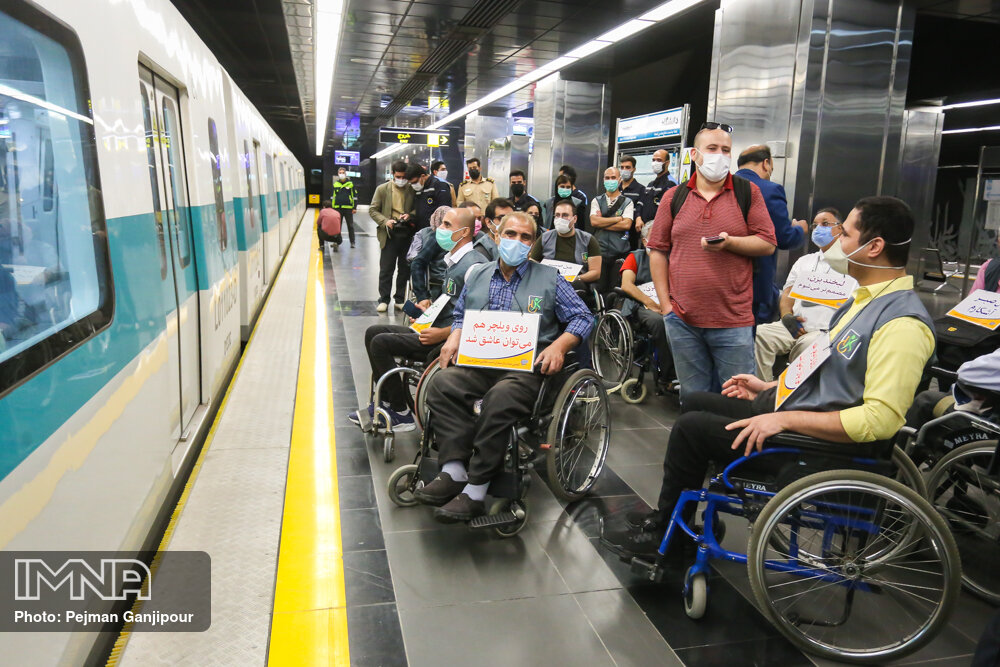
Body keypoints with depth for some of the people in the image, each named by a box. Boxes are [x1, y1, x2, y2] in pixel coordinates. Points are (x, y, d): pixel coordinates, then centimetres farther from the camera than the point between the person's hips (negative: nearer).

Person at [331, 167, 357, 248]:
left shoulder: (350, 184, 2)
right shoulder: (335, 184, 10)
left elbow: (354, 196, 2)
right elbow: (333, 197, 16)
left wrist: (355, 208, -3)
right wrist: (332, 208, 12)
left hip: (348, 208, -3)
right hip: (338, 208, 3)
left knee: (350, 226, 2)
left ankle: (352, 242, 8)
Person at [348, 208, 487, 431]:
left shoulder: (472, 265, -17)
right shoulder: (452, 260, 14)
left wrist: (442, 333, -24)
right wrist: (431, 304, 9)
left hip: (449, 339, -11)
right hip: (433, 329, 11)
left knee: (381, 343, -17)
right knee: (374, 332, 9)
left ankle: (401, 414, -6)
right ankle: (385, 402, 11)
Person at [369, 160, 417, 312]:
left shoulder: (412, 190, 4)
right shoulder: (382, 189, 4)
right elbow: (372, 210, 4)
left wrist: (410, 215, -11)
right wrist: (385, 221, -11)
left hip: (407, 233, 1)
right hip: (390, 233, -1)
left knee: (405, 268, 8)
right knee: (386, 268, 0)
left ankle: (400, 299, 19)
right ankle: (384, 300, 10)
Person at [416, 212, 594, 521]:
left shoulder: (549, 278, 12)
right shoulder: (477, 275, 21)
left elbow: (583, 317, 9)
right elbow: (461, 316, 27)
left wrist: (559, 346, -9)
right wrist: (454, 336, 4)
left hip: (527, 367, -3)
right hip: (477, 362, 4)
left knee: (500, 399, -36)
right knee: (443, 383, -28)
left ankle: (475, 490, -28)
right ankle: (454, 472, -28)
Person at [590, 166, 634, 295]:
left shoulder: (627, 202, 7)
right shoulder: (597, 201, 13)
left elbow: (627, 225, -8)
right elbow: (594, 221, -4)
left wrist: (602, 224, -5)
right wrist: (618, 218, -4)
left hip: (620, 253, -2)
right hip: (600, 251, 2)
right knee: (599, 288, 2)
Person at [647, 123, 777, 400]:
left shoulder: (748, 192, 4)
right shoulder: (674, 197, 8)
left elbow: (767, 244, 2)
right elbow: (658, 251, 8)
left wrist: (729, 242, -17)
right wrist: (665, 304, 1)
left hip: (734, 321, -1)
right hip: (682, 320, 2)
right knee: (692, 400, 13)